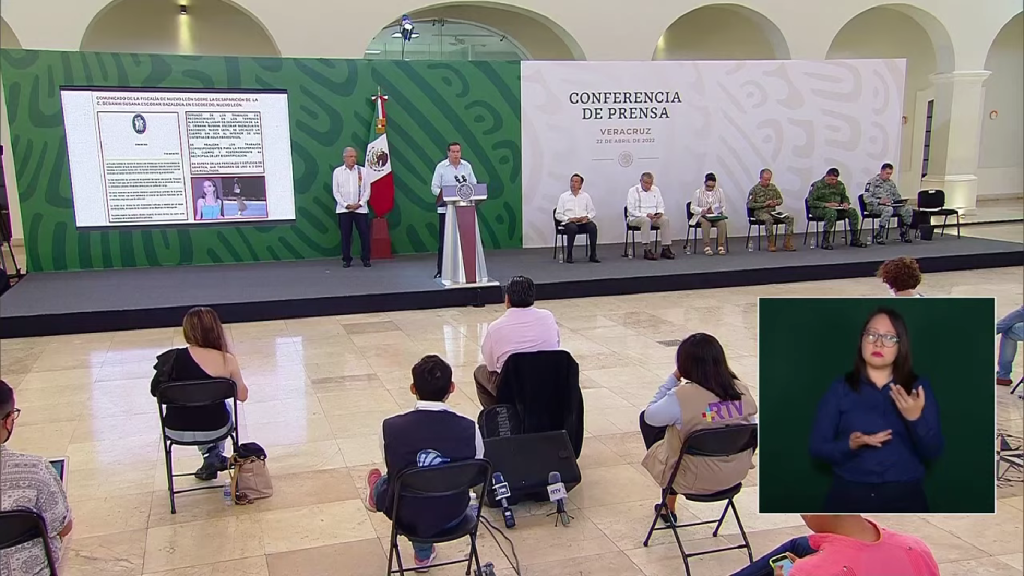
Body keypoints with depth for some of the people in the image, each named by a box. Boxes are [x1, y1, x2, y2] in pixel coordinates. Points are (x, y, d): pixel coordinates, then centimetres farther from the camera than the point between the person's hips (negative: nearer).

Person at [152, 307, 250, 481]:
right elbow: (242, 395, -2)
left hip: (177, 431, 1)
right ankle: (215, 457, 37)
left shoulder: (173, 357, -14)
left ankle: (211, 457, 39)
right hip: (215, 429, 0)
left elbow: (155, 391, 1)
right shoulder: (227, 360, -15)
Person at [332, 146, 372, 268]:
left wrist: (360, 204, -9)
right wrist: (345, 205, -8)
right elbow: (336, 192, 2)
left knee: (364, 234, 0)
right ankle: (346, 259, 13)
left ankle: (366, 259, 10)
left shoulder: (363, 170, 3)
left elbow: (367, 190, 3)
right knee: (345, 235, 4)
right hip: (343, 209, 0)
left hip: (361, 209, 0)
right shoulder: (337, 171, 3)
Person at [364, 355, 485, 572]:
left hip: (407, 516, 0)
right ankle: (423, 553, 50)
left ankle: (376, 496, 64)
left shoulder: (390, 427, -21)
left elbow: (393, 470, -1)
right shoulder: (469, 429, -20)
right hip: (453, 515, 1)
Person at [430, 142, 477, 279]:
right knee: (443, 240, 1)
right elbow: (434, 187, -3)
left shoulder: (467, 166, 6)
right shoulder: (441, 167, -1)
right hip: (445, 208, -2)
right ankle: (441, 270, 7)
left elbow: (473, 185, 9)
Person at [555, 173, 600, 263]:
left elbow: (593, 212, 14)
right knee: (572, 228, -37)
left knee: (593, 226, -31)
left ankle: (593, 255, -25)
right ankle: (569, 255, -25)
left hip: (584, 222, 2)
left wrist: (586, 217, -8)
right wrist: (569, 219, -10)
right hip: (569, 222, -2)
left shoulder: (586, 196, 15)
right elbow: (558, 214, 6)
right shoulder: (563, 196, 10)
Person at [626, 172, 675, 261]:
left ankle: (666, 248, -24)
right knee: (646, 220, -37)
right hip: (636, 218, -4)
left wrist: (660, 212, -10)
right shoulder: (633, 191, -5)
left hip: (653, 216, 4)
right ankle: (647, 250, -38)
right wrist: (645, 215, -22)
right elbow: (631, 210, -10)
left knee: (665, 219, -25)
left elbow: (661, 205, 15)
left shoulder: (656, 190, 9)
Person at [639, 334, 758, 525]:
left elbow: (650, 415, -8)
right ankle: (669, 506, 38)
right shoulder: (742, 390, -11)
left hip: (694, 480, -5)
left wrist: (674, 378, -6)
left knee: (645, 419, 18)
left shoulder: (681, 396, -26)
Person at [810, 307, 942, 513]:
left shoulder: (918, 388, 4)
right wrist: (850, 445, -20)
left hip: (904, 497, 1)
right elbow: (817, 446, -2)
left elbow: (933, 452, -1)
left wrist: (915, 419, -18)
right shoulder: (840, 388, 1)